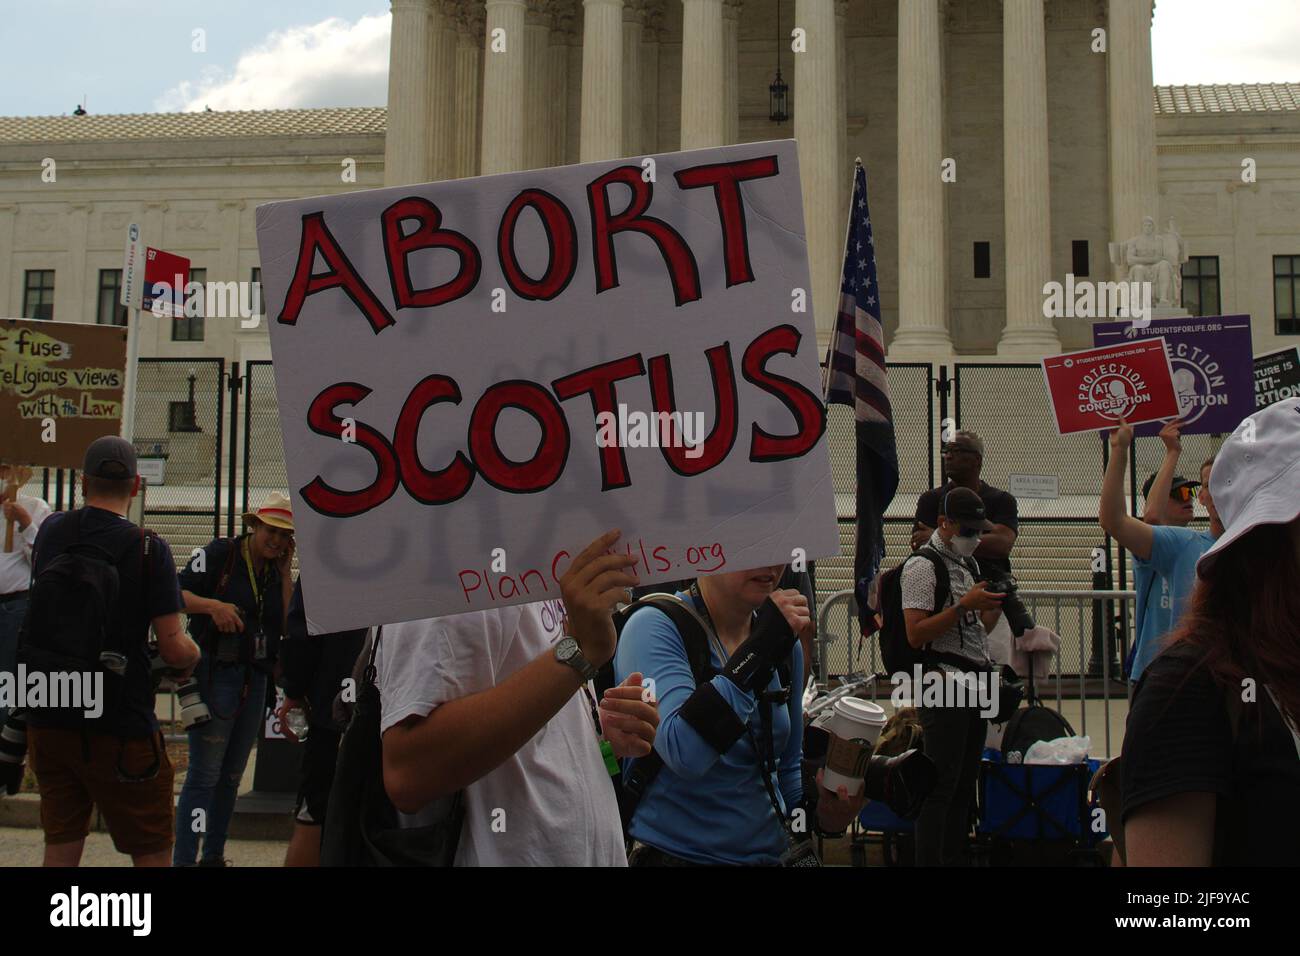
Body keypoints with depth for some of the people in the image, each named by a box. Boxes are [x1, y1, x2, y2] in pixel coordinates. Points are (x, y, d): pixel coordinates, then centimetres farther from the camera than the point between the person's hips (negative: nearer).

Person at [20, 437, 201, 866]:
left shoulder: (51, 530, 3)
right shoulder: (148, 548, -13)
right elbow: (174, 649, -15)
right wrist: (192, 654, 6)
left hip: (47, 719, 5)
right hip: (120, 727, -5)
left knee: (60, 846, 15)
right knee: (152, 852, 4)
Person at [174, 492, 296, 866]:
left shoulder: (276, 571, 12)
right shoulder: (220, 554, -5)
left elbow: (289, 625, 1)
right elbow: (176, 593, -11)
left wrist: (286, 572, 0)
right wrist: (212, 605, -26)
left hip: (255, 680, 7)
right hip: (215, 673, -7)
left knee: (232, 776, 14)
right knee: (204, 775, -9)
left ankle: (214, 856, 25)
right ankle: (183, 860, -5)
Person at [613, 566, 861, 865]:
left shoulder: (785, 644, 1)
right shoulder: (654, 626, -17)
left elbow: (788, 766, 12)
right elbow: (684, 754, -31)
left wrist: (817, 807, -8)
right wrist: (761, 647, -31)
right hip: (675, 854, -5)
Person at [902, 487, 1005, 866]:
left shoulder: (969, 565, 20)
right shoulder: (923, 565, -8)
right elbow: (916, 634, -16)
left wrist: (996, 604, 6)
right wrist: (963, 606, -20)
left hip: (976, 683, 9)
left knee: (965, 784, 10)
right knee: (941, 785, -8)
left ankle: (954, 858, 16)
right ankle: (929, 861, -5)